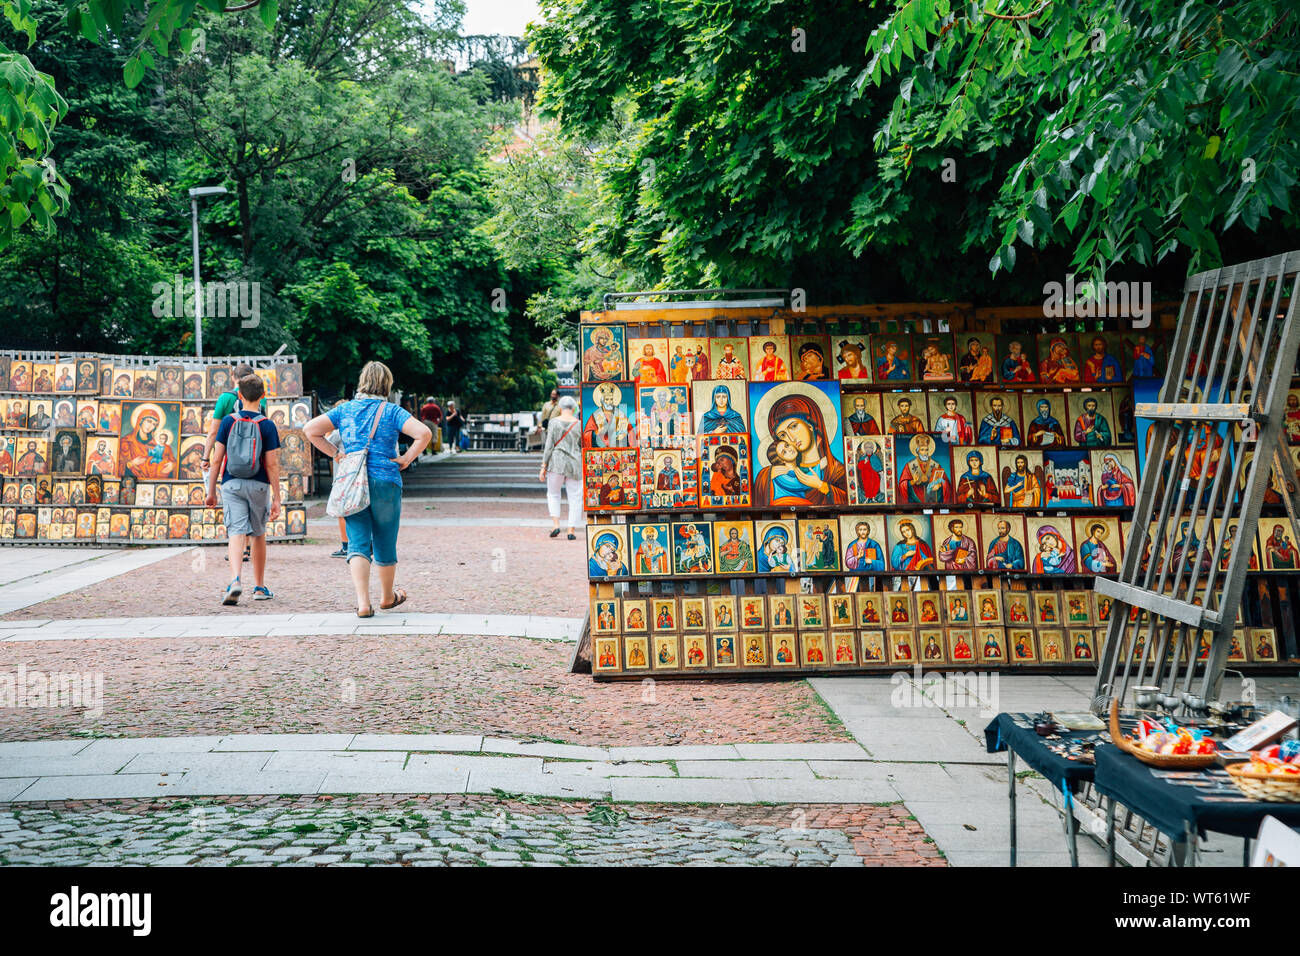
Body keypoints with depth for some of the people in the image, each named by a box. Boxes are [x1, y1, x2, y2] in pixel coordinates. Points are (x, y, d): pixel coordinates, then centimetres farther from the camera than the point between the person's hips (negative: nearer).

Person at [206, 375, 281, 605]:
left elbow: (217, 458, 0)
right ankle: (260, 588, 23)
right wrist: (276, 498, -2)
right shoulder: (267, 425, -4)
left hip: (231, 484, 0)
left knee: (236, 533, -6)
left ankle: (235, 579, -30)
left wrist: (211, 490, 8)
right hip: (258, 485, 0)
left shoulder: (228, 421, 1)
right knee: (258, 535, 15)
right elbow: (272, 464, -6)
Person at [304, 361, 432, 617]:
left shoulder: (344, 409, 6)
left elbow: (310, 430, 5)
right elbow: (424, 433, -15)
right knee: (385, 543, 14)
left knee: (358, 544, -1)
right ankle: (387, 596, 32)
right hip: (385, 483, -2)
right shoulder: (392, 411, -2)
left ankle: (363, 602, -16)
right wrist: (406, 459, -5)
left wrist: (334, 453, 7)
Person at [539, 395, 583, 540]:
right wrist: (584, 467, 17)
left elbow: (549, 445, -5)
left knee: (553, 494, 16)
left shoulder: (553, 422, -3)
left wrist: (544, 466, -2)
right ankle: (572, 530, 2)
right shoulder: (579, 424, 1)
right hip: (575, 463, 1)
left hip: (557, 463, 0)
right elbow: (583, 448, 6)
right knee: (575, 497, 7)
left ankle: (556, 524, 0)